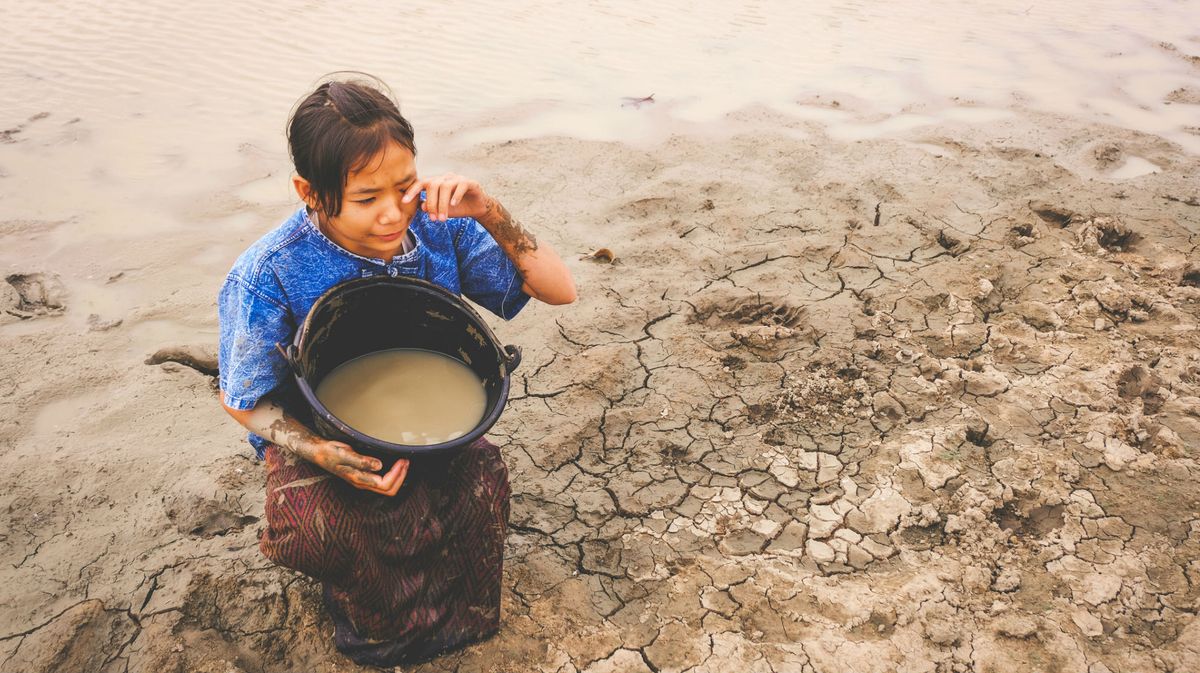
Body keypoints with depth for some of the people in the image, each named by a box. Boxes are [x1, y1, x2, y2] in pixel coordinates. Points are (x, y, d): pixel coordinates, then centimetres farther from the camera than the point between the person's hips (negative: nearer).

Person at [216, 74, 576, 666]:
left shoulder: (438, 227, -16)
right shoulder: (269, 275, -23)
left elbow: (559, 290, -12)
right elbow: (241, 399, -9)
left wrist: (491, 217, -28)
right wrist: (320, 454, -28)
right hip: (321, 434, -1)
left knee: (481, 475, -30)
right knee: (304, 522, -33)